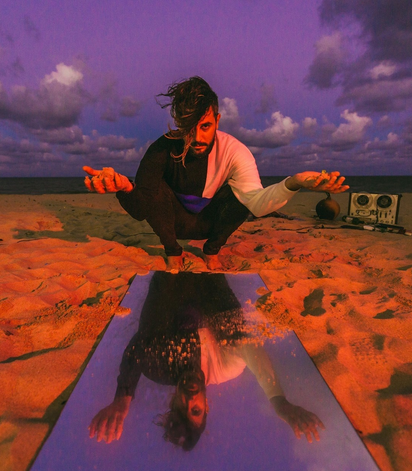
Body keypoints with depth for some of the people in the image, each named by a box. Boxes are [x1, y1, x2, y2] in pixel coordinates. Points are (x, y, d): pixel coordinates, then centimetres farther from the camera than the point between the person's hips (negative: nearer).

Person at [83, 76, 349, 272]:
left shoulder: (234, 152, -22)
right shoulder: (164, 149, -23)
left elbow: (257, 204, -37)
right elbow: (139, 211, -30)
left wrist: (293, 184, -57)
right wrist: (124, 186, -54)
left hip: (212, 221, 1)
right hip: (176, 221, 0)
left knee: (240, 191, -28)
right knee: (150, 184, -29)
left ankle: (212, 251, 0)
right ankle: (173, 253, -2)